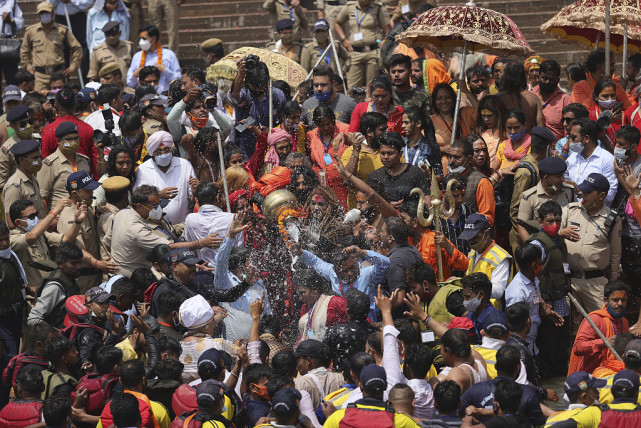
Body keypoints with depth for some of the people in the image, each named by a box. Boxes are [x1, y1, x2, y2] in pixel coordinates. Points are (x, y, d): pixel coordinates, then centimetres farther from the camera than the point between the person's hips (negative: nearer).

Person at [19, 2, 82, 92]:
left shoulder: (63, 30, 4)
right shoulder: (30, 31, 8)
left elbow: (77, 48, 12)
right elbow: (24, 51, 23)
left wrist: (72, 67, 6)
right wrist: (28, 66, 15)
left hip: (58, 73, 0)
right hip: (40, 75, 0)